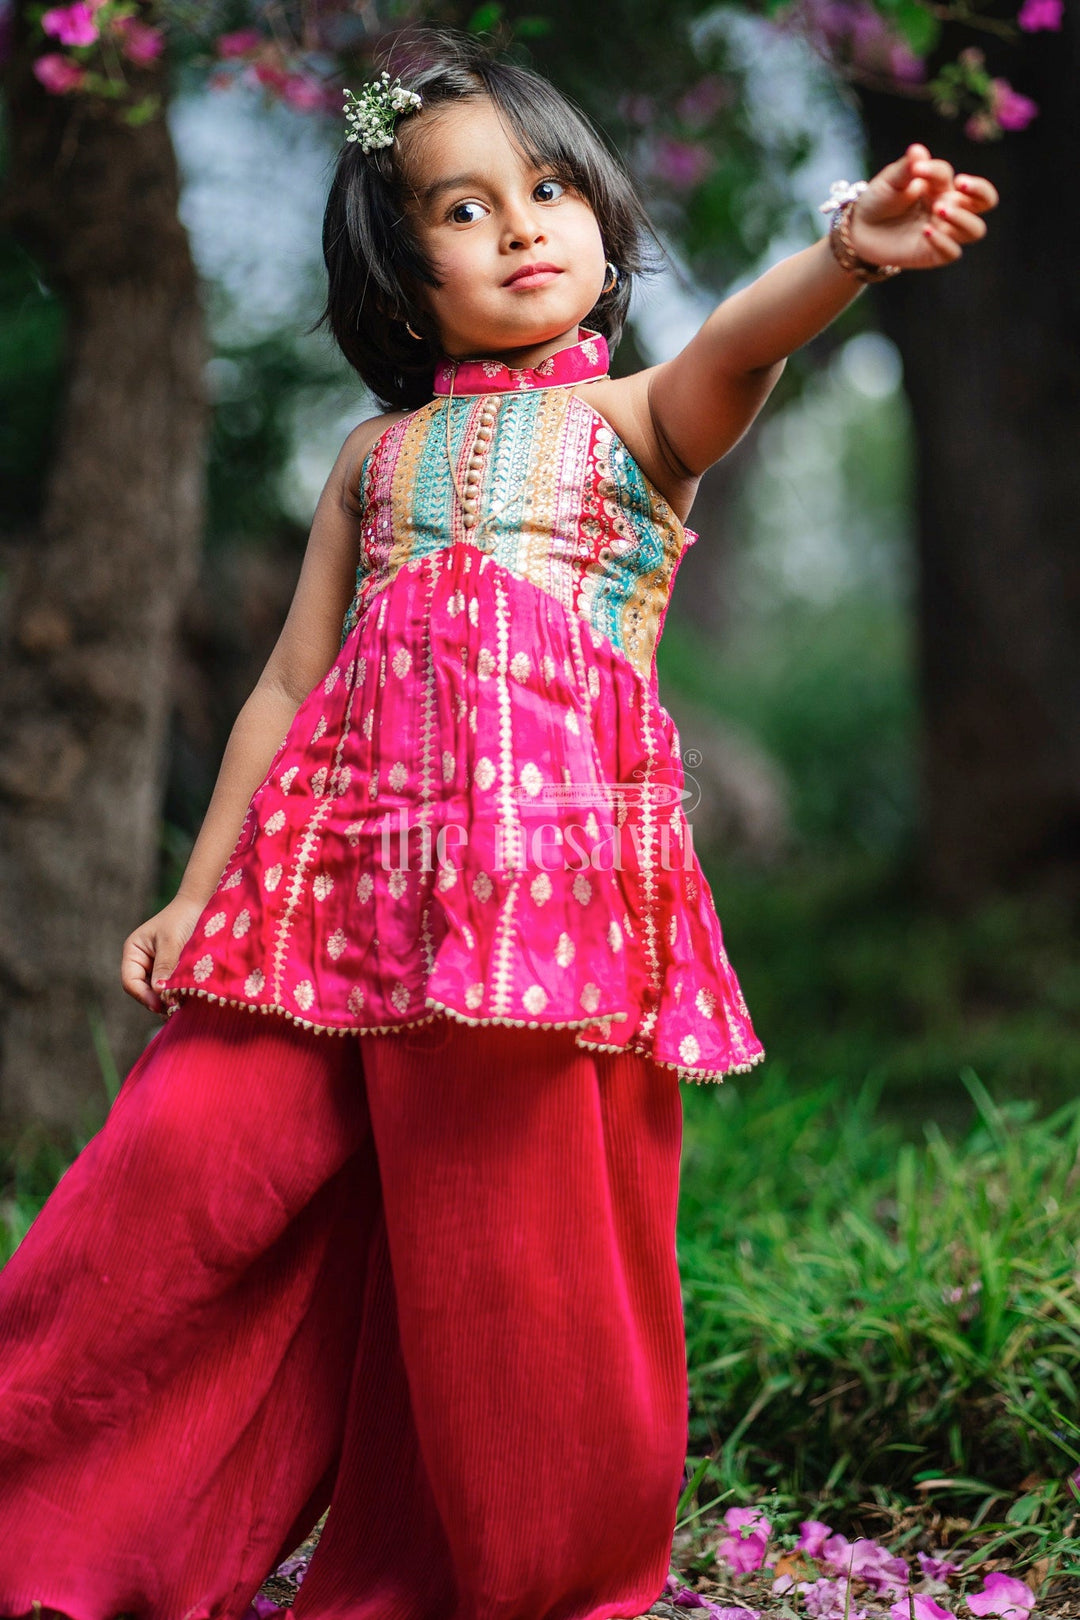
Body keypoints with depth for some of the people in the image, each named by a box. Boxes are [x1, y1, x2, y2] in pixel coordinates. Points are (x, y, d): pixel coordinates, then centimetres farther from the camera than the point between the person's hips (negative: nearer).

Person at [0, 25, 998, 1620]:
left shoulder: (638, 418, 8)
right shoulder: (377, 457, 19)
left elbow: (738, 344, -15)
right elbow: (292, 683, 22)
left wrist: (850, 249, -38)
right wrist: (199, 891, 19)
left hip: (554, 868, -3)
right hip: (346, 874, 4)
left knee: (520, 1226, -2)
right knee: (186, 1153, -2)